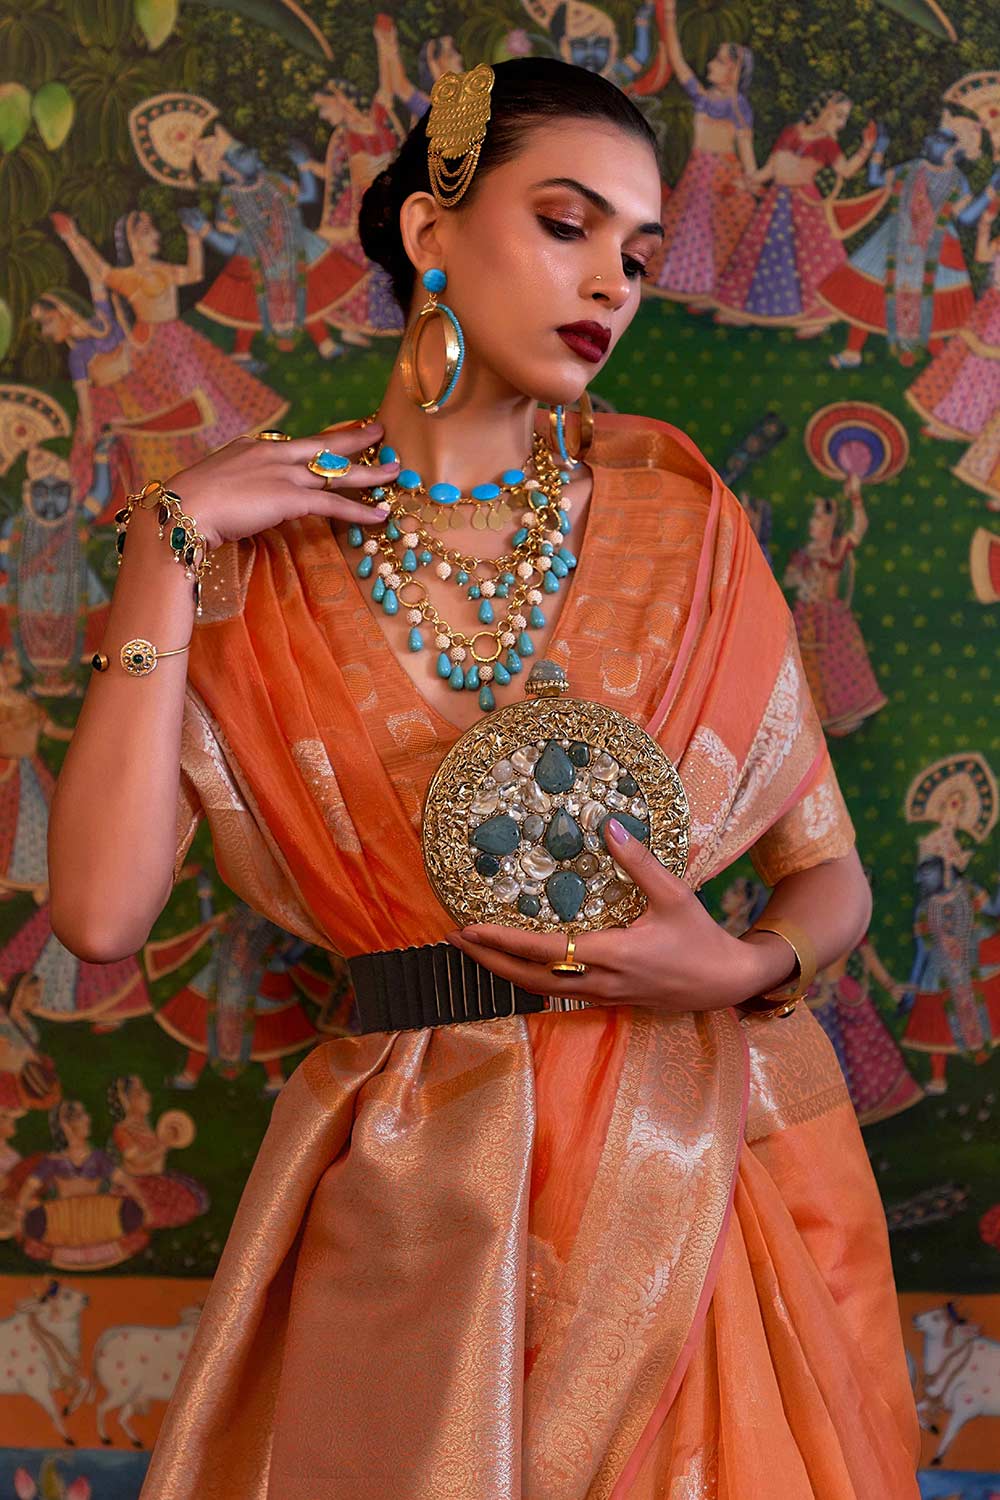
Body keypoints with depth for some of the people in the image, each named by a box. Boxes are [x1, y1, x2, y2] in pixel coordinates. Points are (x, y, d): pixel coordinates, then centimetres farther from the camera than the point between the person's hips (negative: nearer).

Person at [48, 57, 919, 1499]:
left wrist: (742, 969, -17)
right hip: (417, 1188, -1)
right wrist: (167, 546, -14)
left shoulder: (676, 514, 1)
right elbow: (100, 911, -15)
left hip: (695, 1156, 2)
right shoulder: (260, 554, -2)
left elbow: (829, 873, 5)